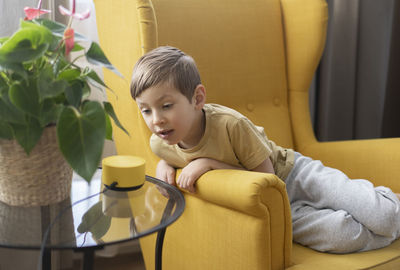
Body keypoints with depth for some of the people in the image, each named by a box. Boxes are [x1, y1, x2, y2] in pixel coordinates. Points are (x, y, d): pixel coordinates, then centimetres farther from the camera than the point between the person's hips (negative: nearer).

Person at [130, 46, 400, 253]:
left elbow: (266, 176, -21)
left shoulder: (230, 124, -29)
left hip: (292, 173, -3)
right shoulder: (159, 144, -14)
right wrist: (165, 164, -12)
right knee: (342, 236, -22)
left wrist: (210, 163, -30)